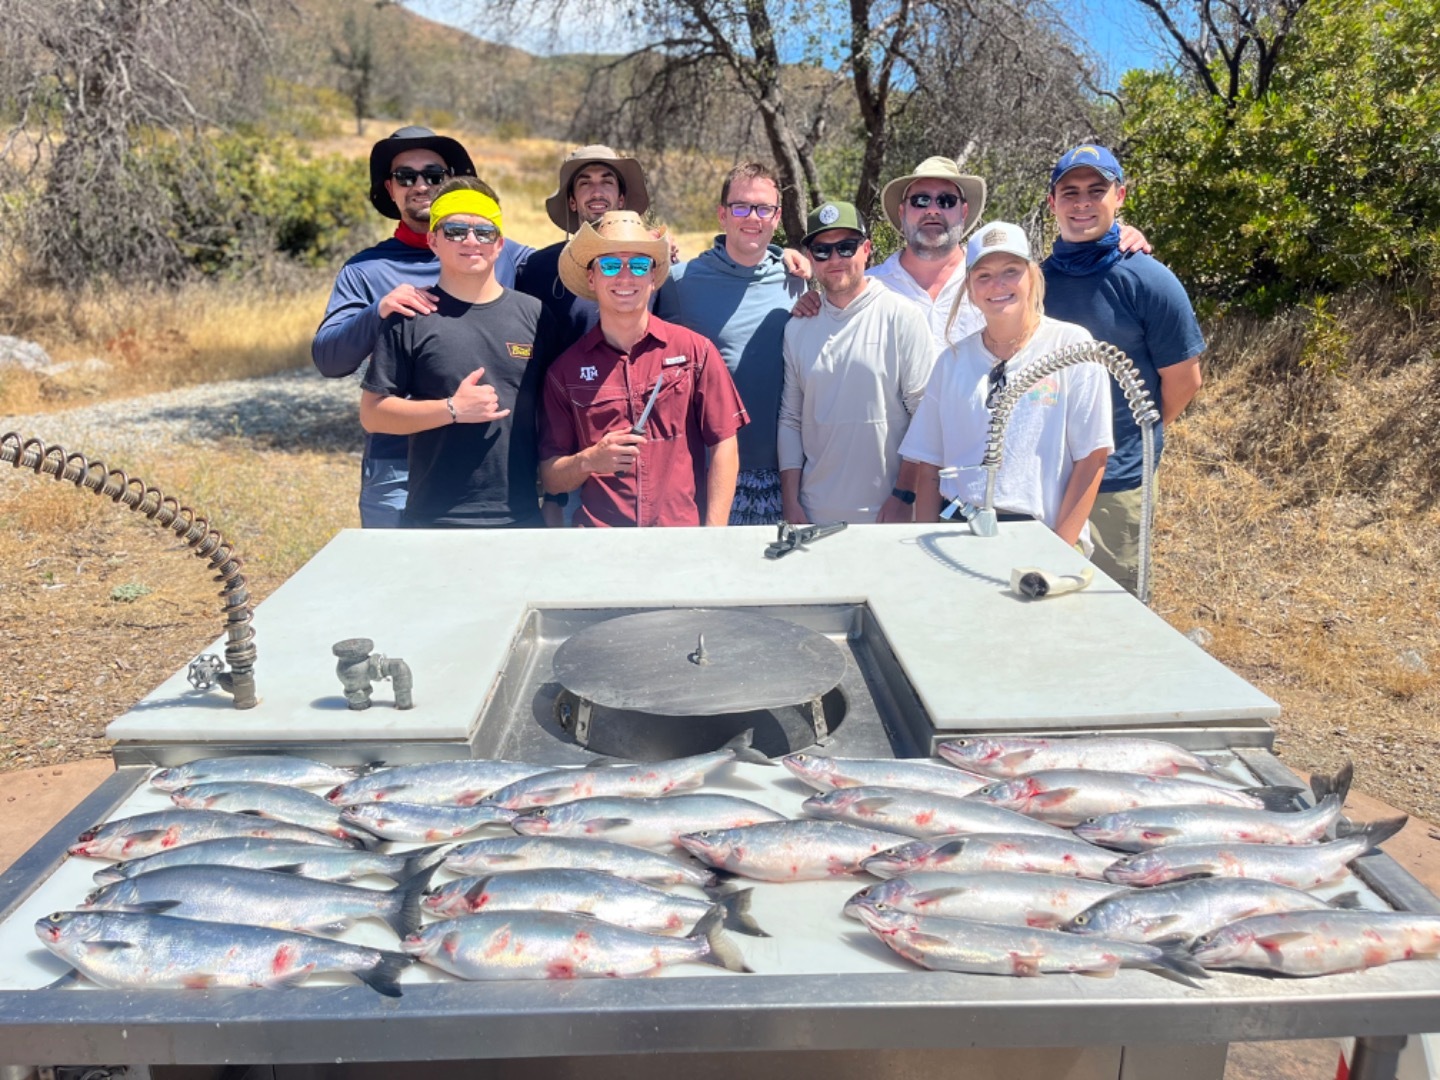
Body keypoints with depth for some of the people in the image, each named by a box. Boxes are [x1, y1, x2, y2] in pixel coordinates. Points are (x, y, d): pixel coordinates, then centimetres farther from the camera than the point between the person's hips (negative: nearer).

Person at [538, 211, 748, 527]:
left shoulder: (694, 350, 4)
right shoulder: (565, 369, 8)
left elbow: (723, 445, 4)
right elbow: (551, 480, 11)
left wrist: (714, 538, -3)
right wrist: (589, 460, -9)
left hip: (683, 535, 0)